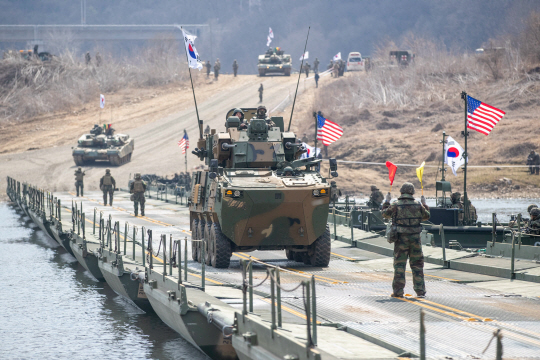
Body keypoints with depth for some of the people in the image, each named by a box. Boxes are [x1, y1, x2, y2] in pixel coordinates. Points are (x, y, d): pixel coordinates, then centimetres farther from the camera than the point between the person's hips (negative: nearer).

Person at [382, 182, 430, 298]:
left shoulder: (395, 205, -6)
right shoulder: (418, 205, 0)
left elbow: (385, 214, 10)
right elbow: (426, 216, 16)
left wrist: (387, 202, 24)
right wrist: (424, 204, 30)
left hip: (401, 238, -2)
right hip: (415, 238, 2)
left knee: (399, 265, 4)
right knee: (417, 264, 10)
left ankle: (398, 291, 2)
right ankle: (420, 291, 9)